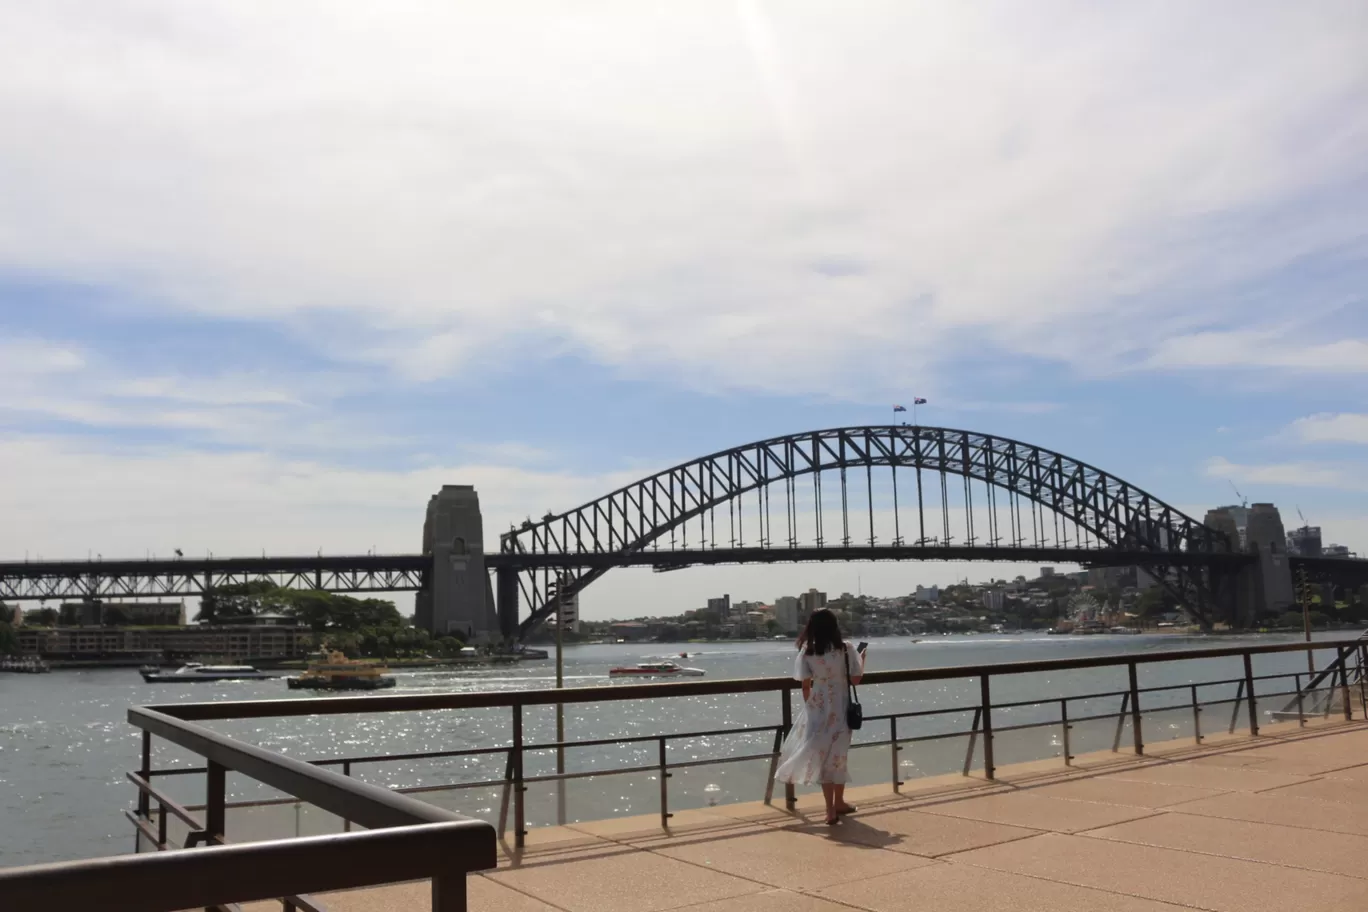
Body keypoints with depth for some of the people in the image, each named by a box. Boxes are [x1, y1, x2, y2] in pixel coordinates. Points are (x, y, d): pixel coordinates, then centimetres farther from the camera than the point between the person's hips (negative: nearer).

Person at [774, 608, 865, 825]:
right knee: (837, 755, 15)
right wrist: (861, 659, 11)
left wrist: (810, 708, 10)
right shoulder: (846, 648, -9)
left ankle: (831, 809, 3)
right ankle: (838, 803, 30)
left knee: (822, 755, 7)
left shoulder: (807, 651, -5)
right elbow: (855, 679, -6)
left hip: (817, 707, 0)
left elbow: (806, 686, -2)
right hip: (840, 708, 0)